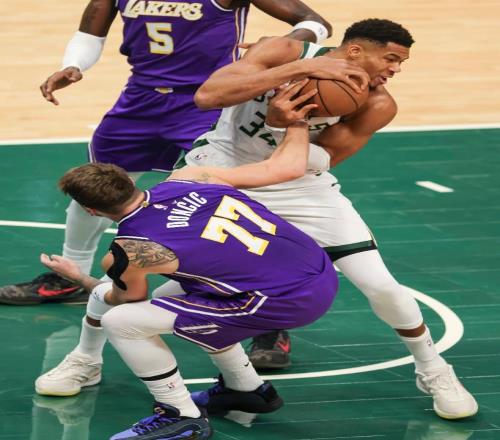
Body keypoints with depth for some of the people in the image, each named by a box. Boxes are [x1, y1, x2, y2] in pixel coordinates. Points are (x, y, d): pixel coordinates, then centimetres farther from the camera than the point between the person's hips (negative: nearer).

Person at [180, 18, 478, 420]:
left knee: (380, 284, -6)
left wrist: (287, 125, -40)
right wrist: (298, 70, -38)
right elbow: (207, 96, -34)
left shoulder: (376, 107, -18)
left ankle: (433, 372, 18)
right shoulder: (286, 53, -24)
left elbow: (317, 163, -18)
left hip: (299, 182, 1)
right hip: (225, 164, -1)